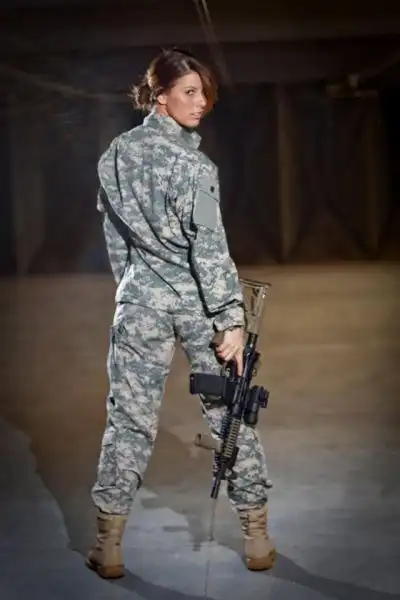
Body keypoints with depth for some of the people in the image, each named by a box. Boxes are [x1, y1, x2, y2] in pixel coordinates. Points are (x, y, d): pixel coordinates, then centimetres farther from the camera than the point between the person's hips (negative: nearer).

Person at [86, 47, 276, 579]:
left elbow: (115, 233, 10)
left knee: (129, 419, 8)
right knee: (230, 412, 8)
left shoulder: (115, 155, 2)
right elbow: (209, 248, -19)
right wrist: (232, 319, -18)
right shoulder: (190, 164, -16)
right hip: (197, 302, -4)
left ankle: (109, 547, 14)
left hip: (140, 301, 4)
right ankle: (257, 539, 17)